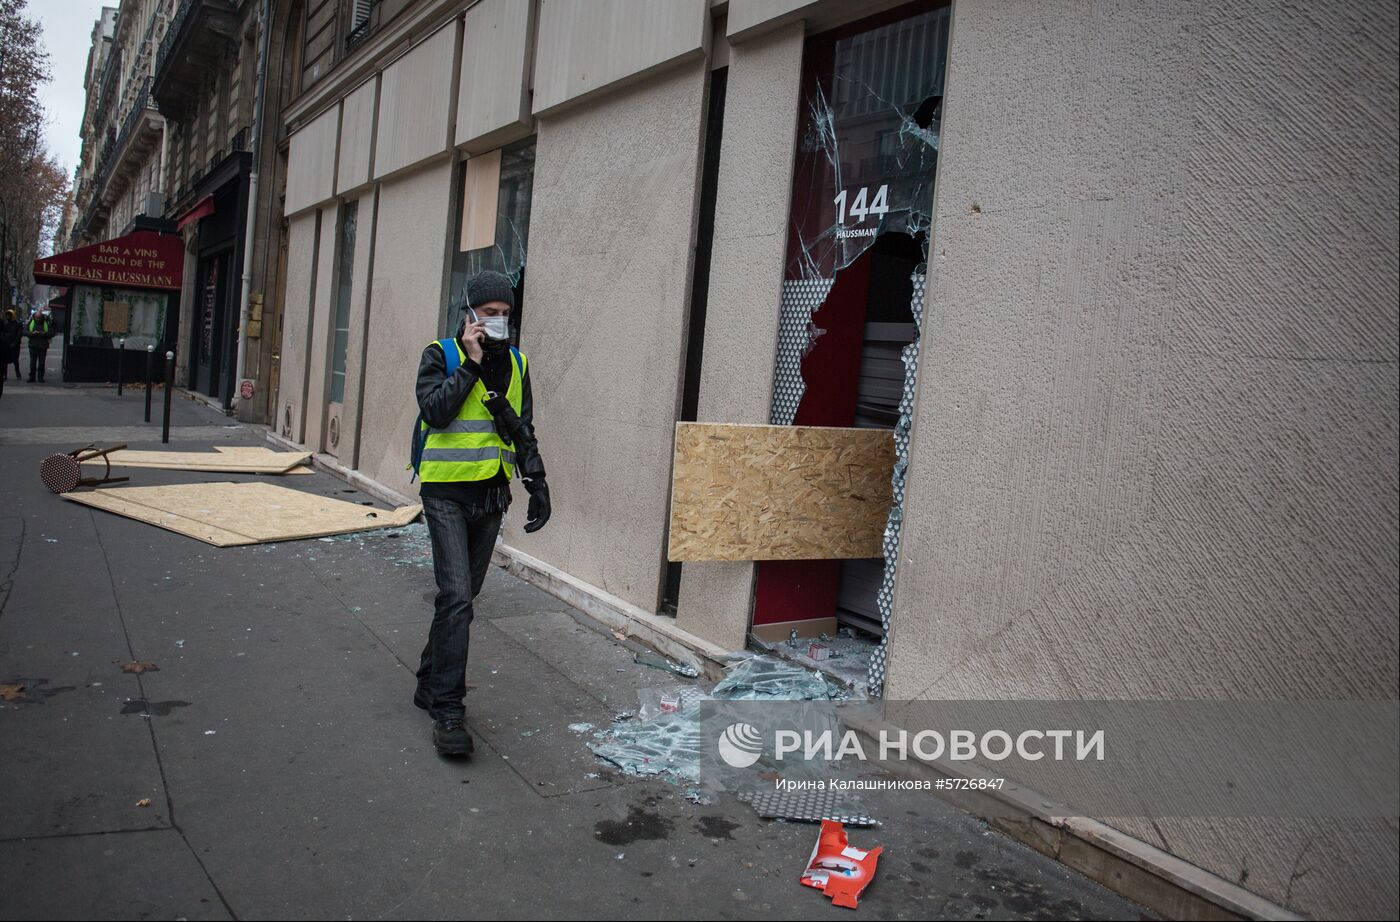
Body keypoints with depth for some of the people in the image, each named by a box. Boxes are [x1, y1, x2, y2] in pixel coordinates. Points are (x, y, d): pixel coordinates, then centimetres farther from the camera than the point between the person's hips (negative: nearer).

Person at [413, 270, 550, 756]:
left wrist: (537, 484, 8)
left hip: (491, 495, 5)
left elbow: (523, 432, 16)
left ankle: (430, 685, 28)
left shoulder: (516, 364, 11)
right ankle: (448, 710, -7)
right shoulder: (441, 354, -3)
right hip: (447, 492, -5)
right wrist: (471, 364, -17)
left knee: (461, 595, 12)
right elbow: (434, 410, -20)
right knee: (456, 596, -13)